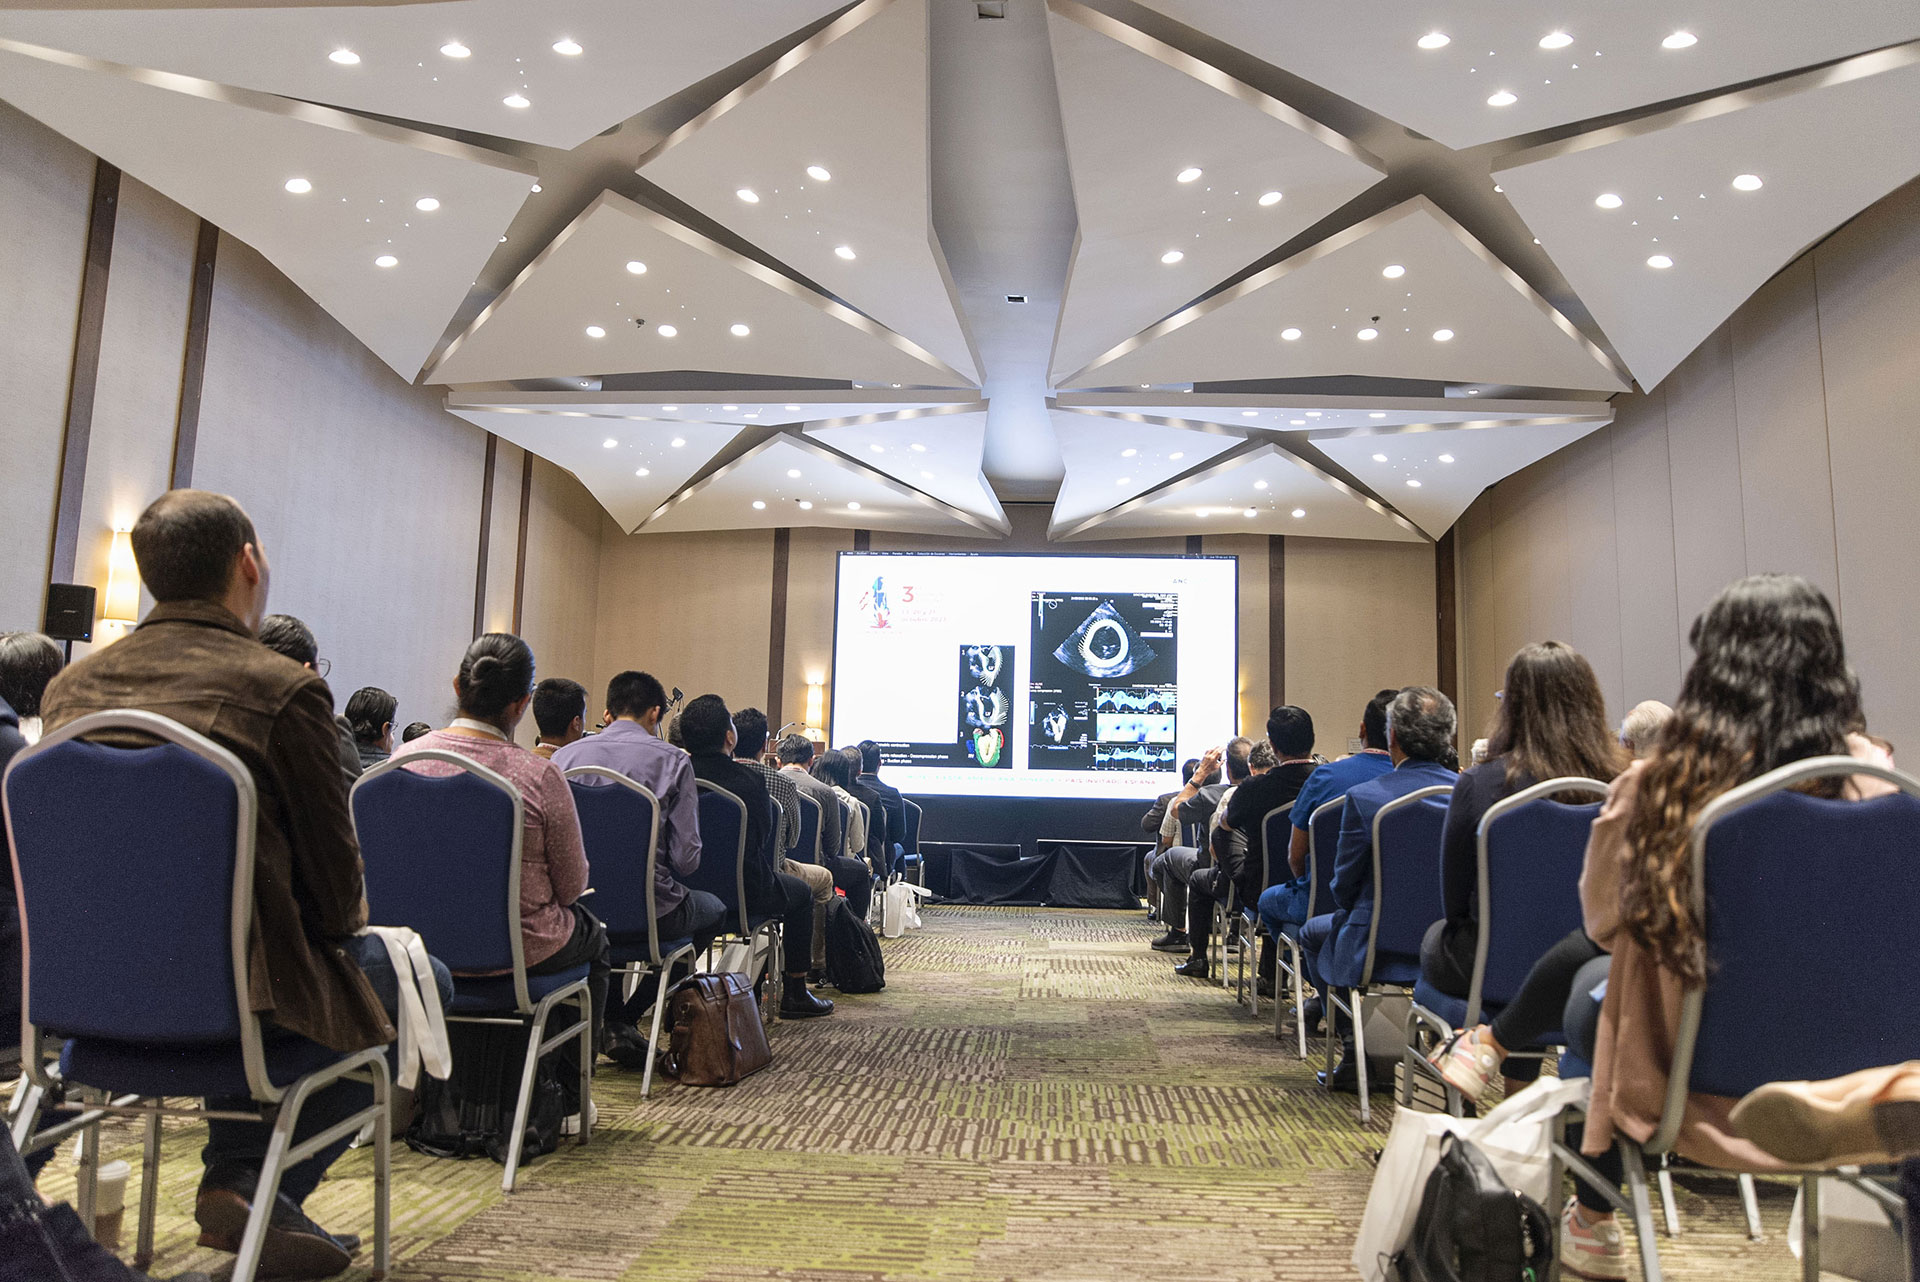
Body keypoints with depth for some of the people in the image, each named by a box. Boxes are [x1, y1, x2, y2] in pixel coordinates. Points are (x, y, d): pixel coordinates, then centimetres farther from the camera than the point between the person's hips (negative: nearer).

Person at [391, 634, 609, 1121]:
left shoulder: (403, 759, -11)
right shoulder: (539, 777, -23)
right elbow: (571, 885, -10)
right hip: (518, 949, -4)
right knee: (593, 936, 27)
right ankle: (567, 1101, 31)